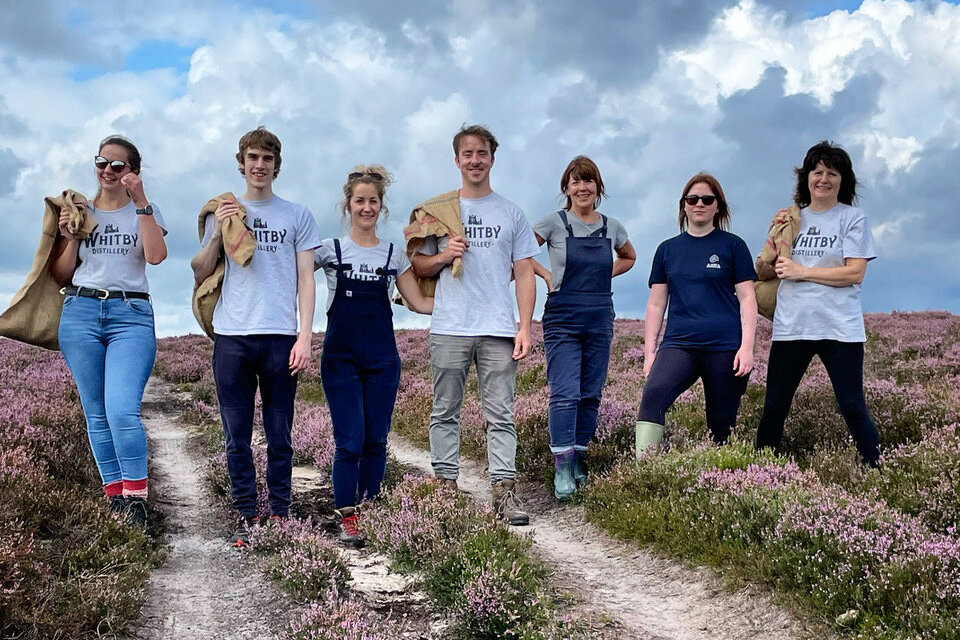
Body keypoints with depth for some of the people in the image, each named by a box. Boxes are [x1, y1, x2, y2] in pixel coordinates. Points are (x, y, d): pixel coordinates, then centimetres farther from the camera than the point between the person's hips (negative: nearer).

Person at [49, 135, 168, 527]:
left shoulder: (146, 211, 11)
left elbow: (156, 255, -9)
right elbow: (61, 277, 15)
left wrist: (140, 200, -12)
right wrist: (71, 237, -1)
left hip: (131, 315, -3)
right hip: (80, 313, 3)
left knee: (122, 410, -18)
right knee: (96, 415, 2)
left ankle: (136, 499, -11)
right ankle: (114, 498, 9)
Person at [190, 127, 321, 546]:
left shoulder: (297, 216, 11)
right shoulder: (222, 214, 15)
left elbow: (306, 280, 7)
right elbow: (200, 275, 13)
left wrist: (305, 337, -3)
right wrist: (218, 233, -2)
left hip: (280, 337, -1)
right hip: (231, 337, 1)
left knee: (279, 436, 1)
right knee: (238, 436, 2)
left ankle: (280, 517, 8)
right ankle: (246, 517, 8)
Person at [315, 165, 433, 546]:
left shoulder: (394, 255, 10)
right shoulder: (330, 250, 4)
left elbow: (419, 303, 10)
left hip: (382, 359, 2)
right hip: (340, 357, -2)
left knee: (376, 440, 4)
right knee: (349, 441, -7)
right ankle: (347, 518, -1)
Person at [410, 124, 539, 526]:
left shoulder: (511, 214, 12)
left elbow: (525, 274, 10)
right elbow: (417, 267, 15)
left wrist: (525, 328, 0)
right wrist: (443, 256, -7)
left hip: (498, 330, 0)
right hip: (449, 328, 1)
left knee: (500, 414, -3)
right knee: (445, 412, 3)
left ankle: (504, 491, -3)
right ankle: (446, 486, 10)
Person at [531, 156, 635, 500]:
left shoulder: (612, 227, 8)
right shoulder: (554, 223, -3)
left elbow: (629, 258, 26)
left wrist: (606, 274, 10)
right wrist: (546, 275, -4)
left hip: (600, 319, 4)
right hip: (562, 319, -4)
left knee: (591, 394, 6)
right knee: (565, 393, -13)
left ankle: (579, 459, 18)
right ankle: (562, 469, -11)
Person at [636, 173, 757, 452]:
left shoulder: (733, 245, 8)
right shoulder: (667, 249, 15)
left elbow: (747, 298, 4)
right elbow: (656, 304, 16)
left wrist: (747, 347, -6)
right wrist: (649, 352, 9)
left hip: (725, 346, -1)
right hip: (679, 344, 1)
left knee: (722, 424, 0)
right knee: (653, 393, -25)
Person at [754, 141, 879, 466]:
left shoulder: (853, 218, 2)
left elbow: (855, 272, -9)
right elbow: (765, 270, 20)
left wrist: (802, 271, -9)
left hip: (840, 329, -3)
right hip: (791, 326, 4)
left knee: (853, 409, -3)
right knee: (773, 408, 5)